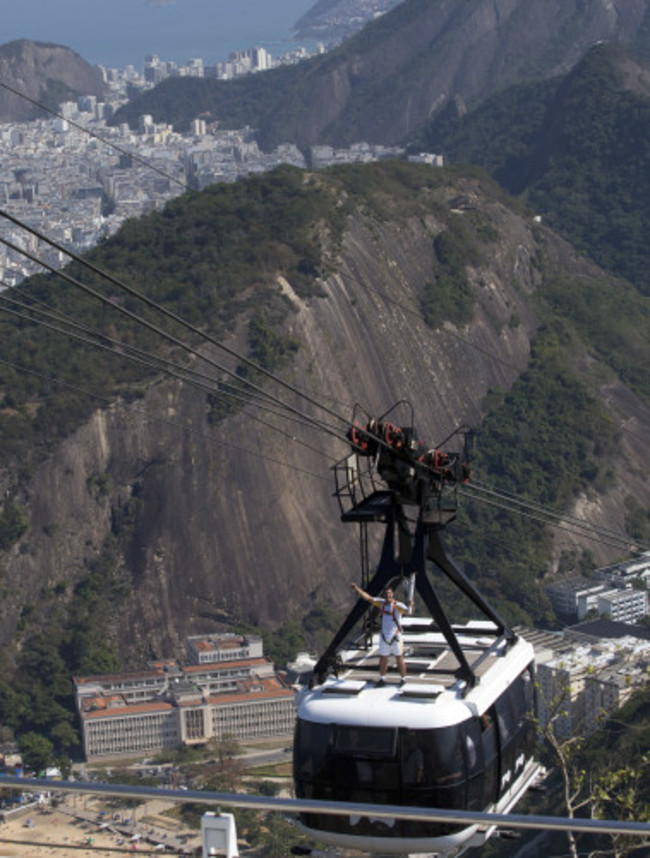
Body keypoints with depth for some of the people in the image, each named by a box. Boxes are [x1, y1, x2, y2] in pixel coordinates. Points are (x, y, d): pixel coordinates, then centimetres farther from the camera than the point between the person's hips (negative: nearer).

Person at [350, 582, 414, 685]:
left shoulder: (398, 605, -14)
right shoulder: (382, 603, 3)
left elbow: (408, 611, -31)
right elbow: (368, 597, 7)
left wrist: (411, 606, -54)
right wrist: (356, 588, 2)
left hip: (396, 637, -5)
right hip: (384, 637, 5)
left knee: (399, 659, 3)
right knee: (383, 659, 12)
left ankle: (403, 679, 15)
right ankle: (382, 679, 26)